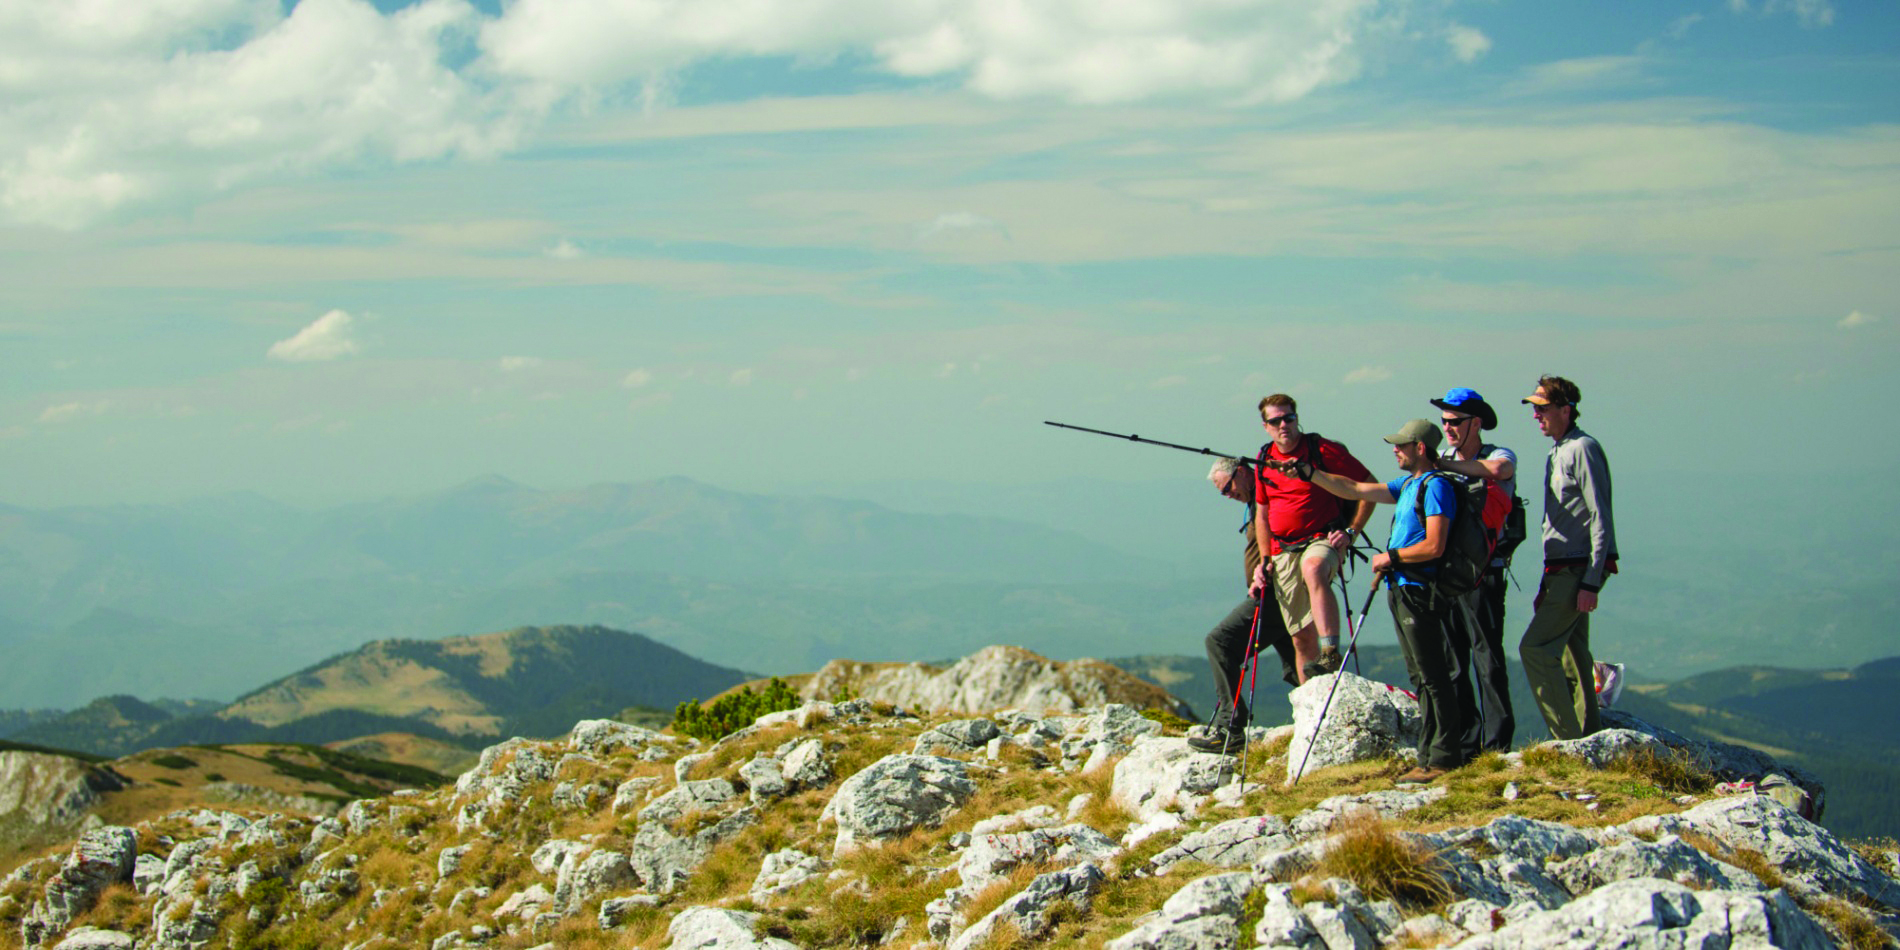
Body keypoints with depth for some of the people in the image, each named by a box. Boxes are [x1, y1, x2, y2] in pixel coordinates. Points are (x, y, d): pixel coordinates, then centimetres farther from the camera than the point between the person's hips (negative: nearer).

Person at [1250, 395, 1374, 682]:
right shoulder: (1264, 462, 11)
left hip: (1323, 540, -5)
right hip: (1283, 551, 5)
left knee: (1313, 569, -40)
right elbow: (1262, 513, 22)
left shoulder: (1322, 450, -4)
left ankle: (1331, 655, -50)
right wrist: (1266, 560, 13)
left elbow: (1369, 486, -1)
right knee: (1302, 637, 2)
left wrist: (1351, 532, -9)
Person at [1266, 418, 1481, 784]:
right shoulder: (1407, 486, 17)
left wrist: (1390, 557, -9)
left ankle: (1444, 759, -7)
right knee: (1421, 677, 10)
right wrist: (1307, 472, 15)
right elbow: (1353, 490, 21)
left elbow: (1434, 546, -20)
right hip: (1402, 590, 10)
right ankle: (1430, 755, 13)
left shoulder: (1436, 486, -12)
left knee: (1433, 676, -8)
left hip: (1420, 591, -10)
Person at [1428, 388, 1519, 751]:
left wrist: (1445, 465, -20)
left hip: (1483, 572, -6)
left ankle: (1497, 742, -2)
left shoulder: (1500, 456, -3)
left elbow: (1496, 470, -27)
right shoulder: (1443, 460, 14)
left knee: (1487, 654, -6)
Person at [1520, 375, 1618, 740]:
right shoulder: (1558, 453, 18)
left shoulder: (1583, 450, -12)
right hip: (1563, 569, 10)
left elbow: (1601, 520, -17)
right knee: (1572, 654, 11)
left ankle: (1568, 740, -13)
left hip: (1580, 569, -10)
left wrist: (1590, 582, -22)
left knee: (1536, 648, -14)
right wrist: (1548, 582, 23)